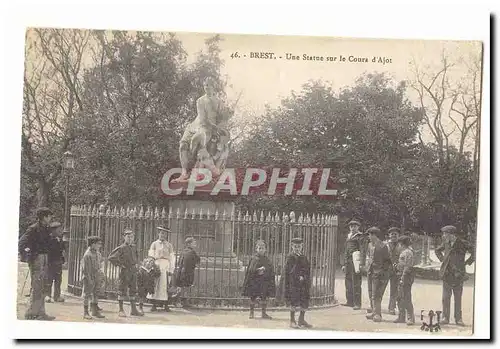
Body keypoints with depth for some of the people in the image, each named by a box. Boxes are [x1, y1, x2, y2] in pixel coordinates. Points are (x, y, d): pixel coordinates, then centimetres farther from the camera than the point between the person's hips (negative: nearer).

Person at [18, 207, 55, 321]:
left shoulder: (46, 229, 12)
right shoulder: (34, 229, -12)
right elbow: (21, 243, -17)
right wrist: (27, 256, -17)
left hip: (45, 258, 9)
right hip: (36, 259, -9)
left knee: (42, 287, 11)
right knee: (36, 287, -8)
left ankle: (40, 313, 17)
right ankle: (30, 313, -2)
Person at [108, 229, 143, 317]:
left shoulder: (133, 247, 11)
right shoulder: (121, 248, -11)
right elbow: (110, 258, -17)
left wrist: (137, 264, 14)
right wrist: (120, 265, -14)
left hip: (133, 272, 7)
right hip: (124, 272, -7)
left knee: (133, 290, 10)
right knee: (122, 291, 0)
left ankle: (133, 310, 17)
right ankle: (121, 310, 6)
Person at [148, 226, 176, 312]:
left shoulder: (169, 245, 13)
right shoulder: (154, 244, 12)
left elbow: (172, 258, 10)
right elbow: (150, 256, 7)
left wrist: (171, 270, 0)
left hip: (166, 266, 0)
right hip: (156, 265, 0)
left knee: (165, 285, -4)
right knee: (155, 285, -4)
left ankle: (166, 305, -1)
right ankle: (154, 305, 2)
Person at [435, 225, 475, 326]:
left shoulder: (463, 243, -7)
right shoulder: (446, 243, 7)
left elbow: (474, 253, -4)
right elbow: (437, 250, 26)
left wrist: (468, 261, -4)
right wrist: (441, 259, 13)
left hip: (458, 275, -3)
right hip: (447, 274, 3)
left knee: (458, 298, 3)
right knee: (446, 297, 3)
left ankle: (458, 319, 9)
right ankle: (445, 318, 9)